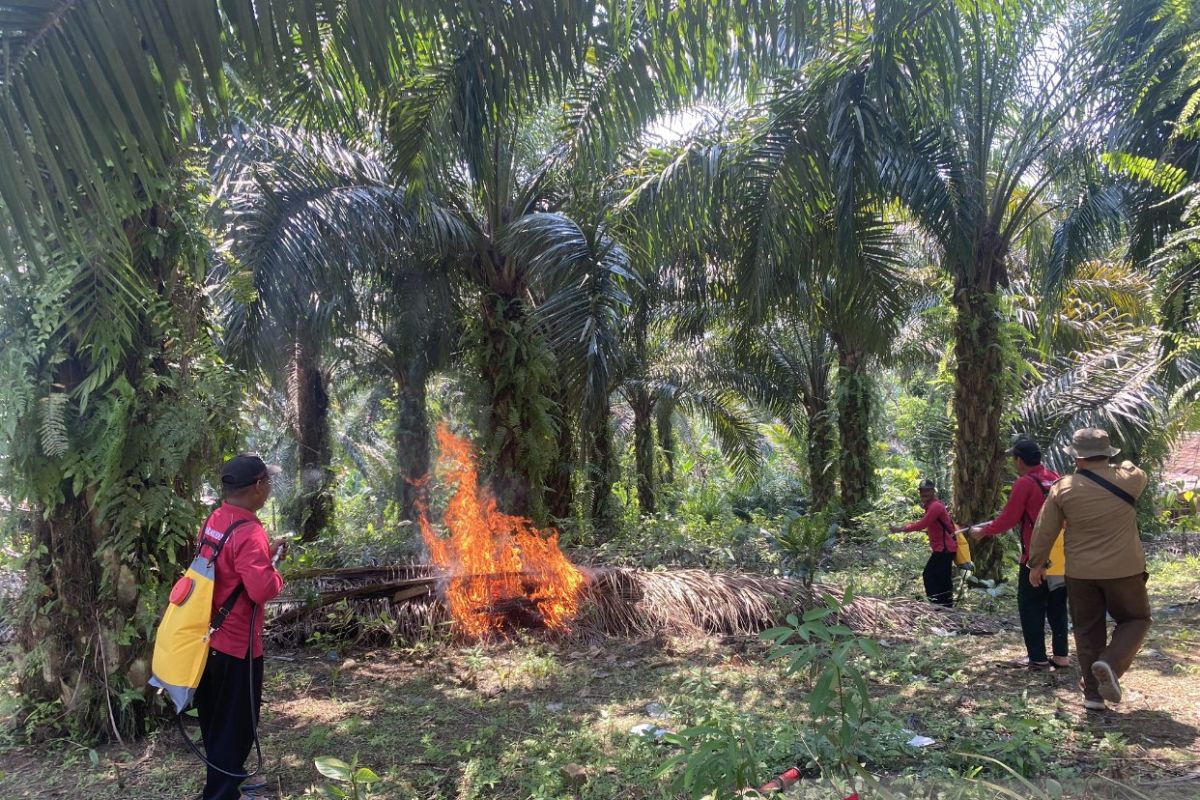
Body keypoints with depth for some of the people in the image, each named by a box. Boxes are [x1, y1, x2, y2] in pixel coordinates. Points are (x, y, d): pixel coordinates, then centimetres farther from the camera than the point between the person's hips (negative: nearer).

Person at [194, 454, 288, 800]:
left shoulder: (213, 522, 4)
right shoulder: (249, 532, -25)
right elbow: (262, 590, -28)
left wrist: (265, 553, 11)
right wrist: (276, 573, -9)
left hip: (208, 639, 9)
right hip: (236, 645, -9)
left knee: (217, 721, 22)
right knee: (236, 726, 6)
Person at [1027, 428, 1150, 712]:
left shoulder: (1063, 488, -7)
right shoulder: (1128, 479, -8)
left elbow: (1045, 530, -1)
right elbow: (1140, 474, 19)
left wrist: (1036, 563, 12)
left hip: (1081, 572, 1)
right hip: (1123, 569, -1)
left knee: (1088, 630, 12)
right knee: (1135, 619, 17)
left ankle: (1093, 694, 15)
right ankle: (1111, 662, -8)